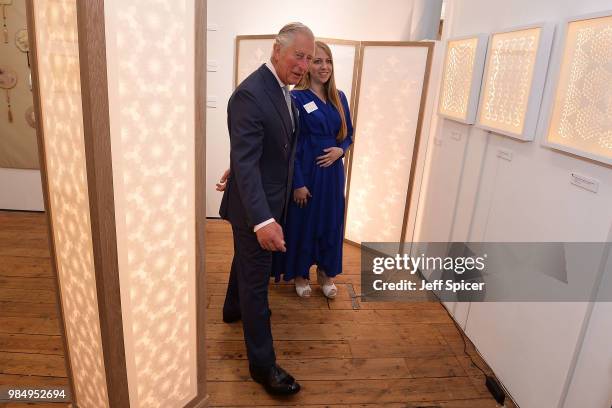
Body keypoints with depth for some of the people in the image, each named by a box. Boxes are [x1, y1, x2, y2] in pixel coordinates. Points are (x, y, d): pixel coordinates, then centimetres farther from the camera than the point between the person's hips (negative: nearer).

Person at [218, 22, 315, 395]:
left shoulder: (283, 89, 6)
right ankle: (263, 364, 16)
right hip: (254, 207, -9)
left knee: (247, 261, 28)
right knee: (256, 278, 1)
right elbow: (245, 162, -30)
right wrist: (262, 219, -38)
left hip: (271, 200, 9)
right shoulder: (250, 94, -24)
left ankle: (234, 308, 53)